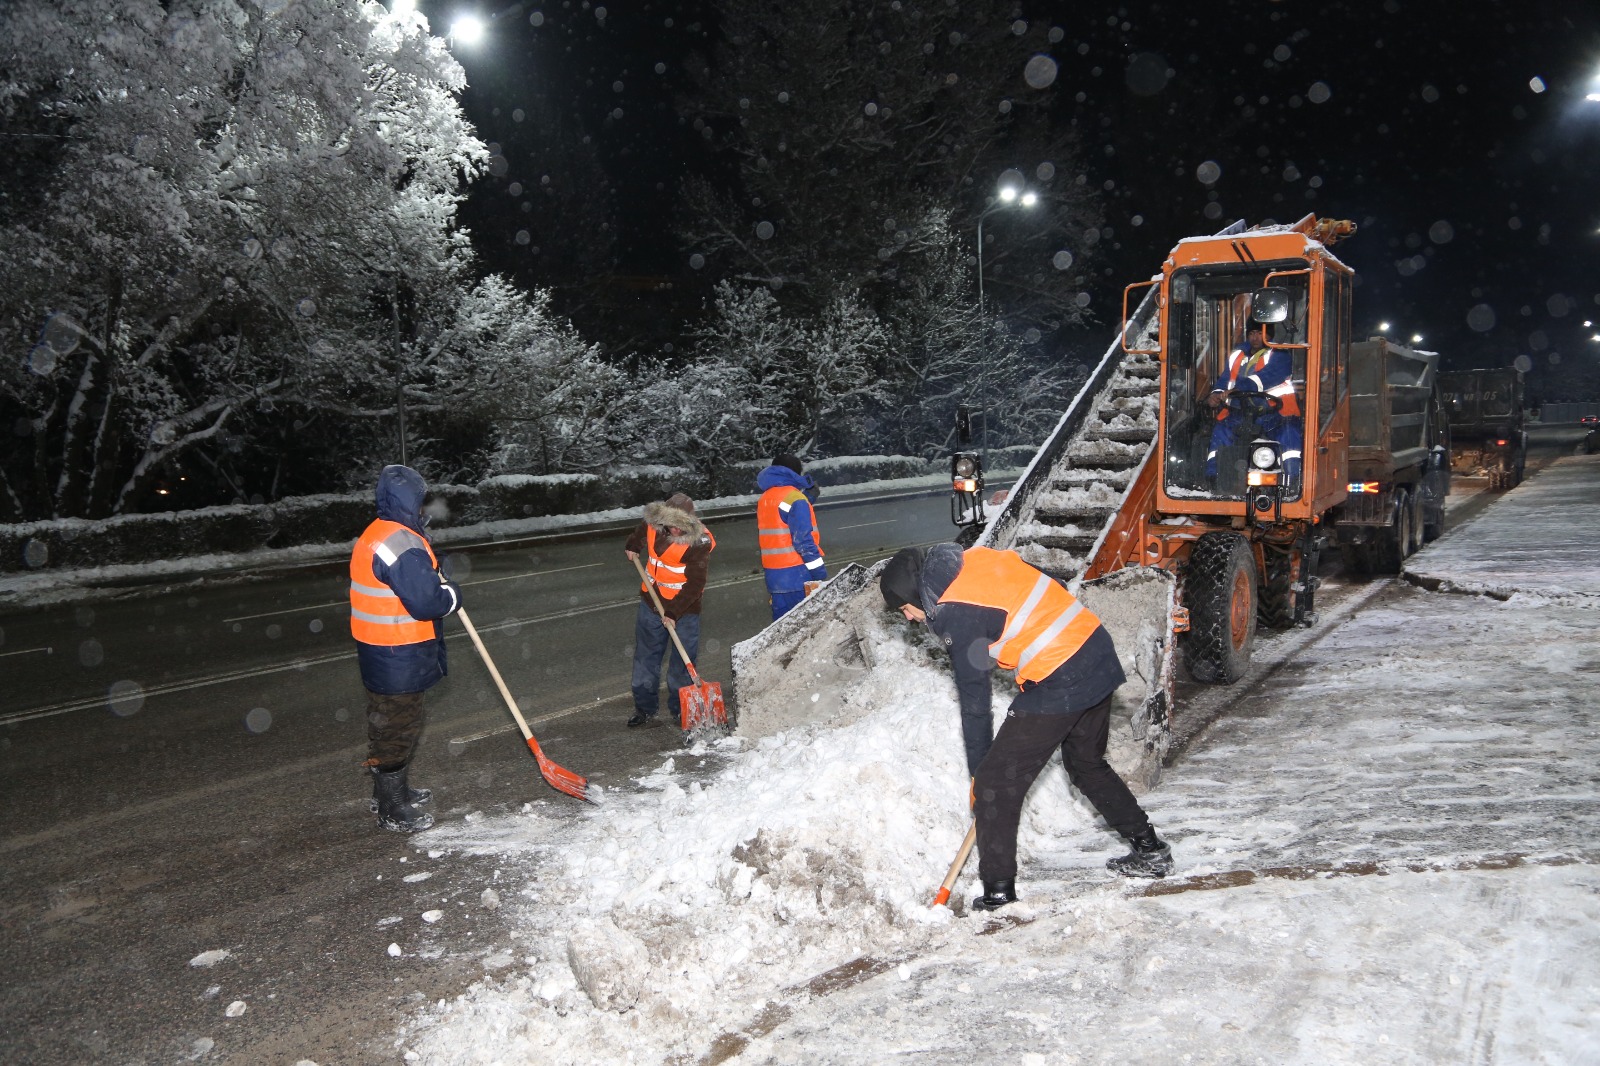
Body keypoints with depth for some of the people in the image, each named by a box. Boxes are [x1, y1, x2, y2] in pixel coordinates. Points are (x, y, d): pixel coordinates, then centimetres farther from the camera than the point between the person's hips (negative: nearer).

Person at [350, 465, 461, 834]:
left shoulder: (376, 534, 10)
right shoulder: (402, 544, -25)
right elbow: (426, 602, -28)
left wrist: (434, 573, 2)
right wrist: (452, 594, -10)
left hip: (382, 653, 10)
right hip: (398, 660, -10)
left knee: (388, 724, 23)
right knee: (396, 730, 2)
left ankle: (390, 792, 40)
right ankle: (393, 812, 14)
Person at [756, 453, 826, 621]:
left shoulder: (764, 499, 14)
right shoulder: (794, 497, -11)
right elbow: (803, 539, -17)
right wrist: (819, 571, -14)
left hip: (773, 574, 8)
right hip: (797, 575, -8)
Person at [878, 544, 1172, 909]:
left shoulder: (955, 615, -13)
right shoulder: (976, 557, 9)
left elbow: (974, 698, -8)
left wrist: (977, 769, 3)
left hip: (1057, 683, -9)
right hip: (1099, 655, 9)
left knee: (995, 783, 1)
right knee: (1088, 764, 28)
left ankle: (998, 891, 6)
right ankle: (1150, 850, 37)